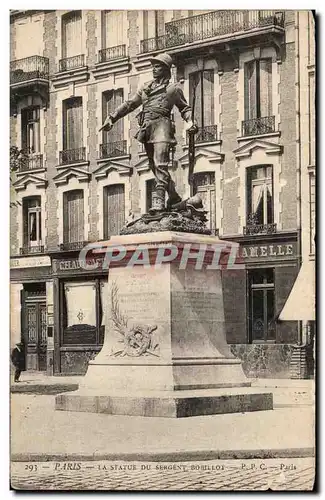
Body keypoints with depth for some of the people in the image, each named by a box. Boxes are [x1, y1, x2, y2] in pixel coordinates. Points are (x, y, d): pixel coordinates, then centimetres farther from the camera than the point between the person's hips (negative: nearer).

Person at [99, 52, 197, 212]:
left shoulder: (173, 88, 11)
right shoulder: (145, 87, 23)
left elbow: (185, 108, 15)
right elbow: (129, 104, 25)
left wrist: (190, 121, -6)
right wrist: (112, 118, 17)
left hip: (162, 124, -6)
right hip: (146, 127, 6)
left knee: (160, 164, -18)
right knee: (155, 166, 7)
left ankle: (158, 200, -26)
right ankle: (173, 196, 19)